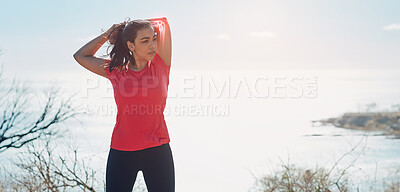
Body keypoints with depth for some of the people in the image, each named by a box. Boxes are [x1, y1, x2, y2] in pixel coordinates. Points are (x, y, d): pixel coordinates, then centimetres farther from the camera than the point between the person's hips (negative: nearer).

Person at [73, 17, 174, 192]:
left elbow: (163, 21, 5)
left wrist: (131, 26, 13)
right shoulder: (115, 71, 5)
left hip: (157, 150, 0)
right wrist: (108, 33, 14)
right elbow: (80, 56, 17)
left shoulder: (160, 65, 2)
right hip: (121, 152, 1)